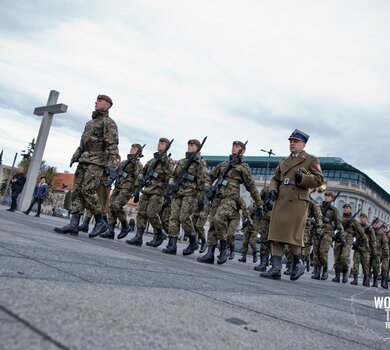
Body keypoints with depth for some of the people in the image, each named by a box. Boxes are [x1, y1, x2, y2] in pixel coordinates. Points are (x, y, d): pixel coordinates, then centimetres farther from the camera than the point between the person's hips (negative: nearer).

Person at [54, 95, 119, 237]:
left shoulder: (108, 122, -2)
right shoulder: (90, 122, 25)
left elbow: (112, 144, -14)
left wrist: (111, 163, -25)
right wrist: (76, 154, 12)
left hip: (97, 161, -8)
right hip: (84, 160, 8)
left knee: (87, 190, -17)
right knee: (77, 190, -2)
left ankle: (100, 222, -5)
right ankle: (74, 225, -5)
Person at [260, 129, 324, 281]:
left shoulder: (311, 160, 7)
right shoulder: (283, 161, 22)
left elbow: (319, 179, 0)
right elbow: (275, 179, 23)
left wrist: (302, 178, -14)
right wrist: (272, 190, 4)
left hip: (297, 202, -5)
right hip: (280, 201, 5)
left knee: (293, 235, -4)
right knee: (276, 234, -1)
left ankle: (298, 264, 20)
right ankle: (275, 269, 1)